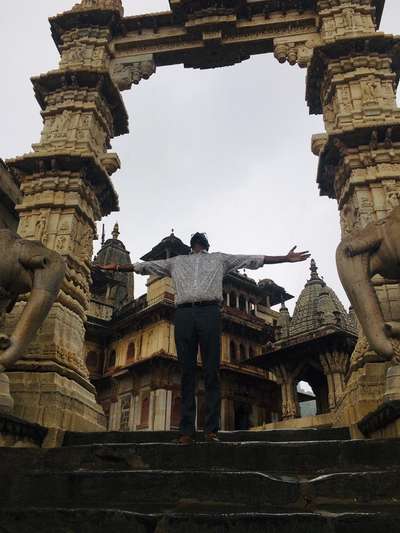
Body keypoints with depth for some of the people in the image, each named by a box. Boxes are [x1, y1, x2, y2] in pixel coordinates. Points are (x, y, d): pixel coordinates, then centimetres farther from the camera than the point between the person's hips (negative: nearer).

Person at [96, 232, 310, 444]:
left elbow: (254, 259, 20)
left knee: (212, 373, -5)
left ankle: (211, 429, -5)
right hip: (183, 313, 1)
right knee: (187, 373, -3)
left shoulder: (220, 258, 24)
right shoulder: (176, 261, 28)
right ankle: (186, 431, -3)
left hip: (210, 312, -1)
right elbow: (143, 266, 28)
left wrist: (286, 258, 15)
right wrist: (117, 267, 23)